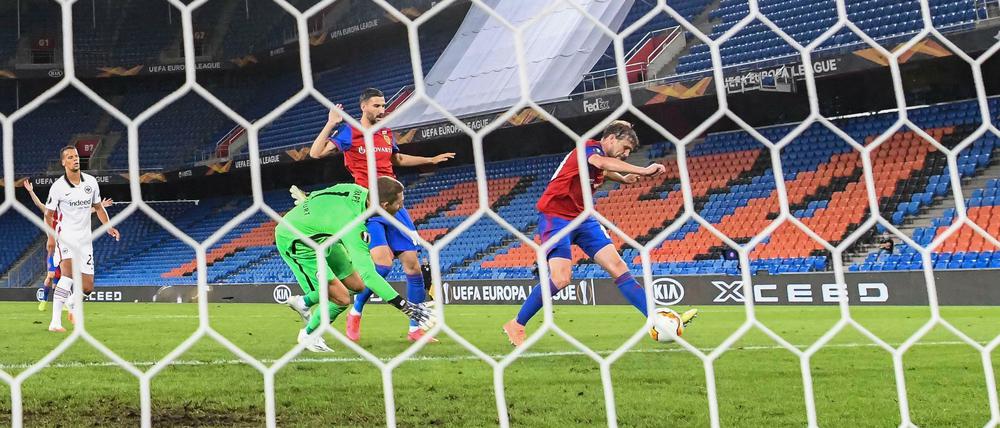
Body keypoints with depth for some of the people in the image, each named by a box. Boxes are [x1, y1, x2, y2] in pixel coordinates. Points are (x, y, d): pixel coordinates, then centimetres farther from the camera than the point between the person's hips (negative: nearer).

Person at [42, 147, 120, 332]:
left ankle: (72, 304, 39)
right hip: (65, 237, -4)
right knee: (68, 273, -29)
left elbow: (98, 207, 17)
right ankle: (55, 321, -30)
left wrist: (108, 226, 4)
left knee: (87, 287, 3)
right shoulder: (58, 186, -7)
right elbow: (48, 214, 2)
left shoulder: (91, 182, 4)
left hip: (85, 240, 4)